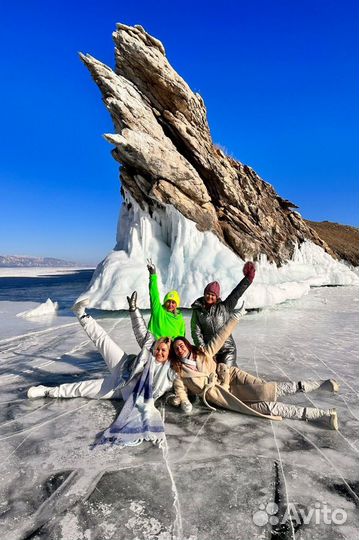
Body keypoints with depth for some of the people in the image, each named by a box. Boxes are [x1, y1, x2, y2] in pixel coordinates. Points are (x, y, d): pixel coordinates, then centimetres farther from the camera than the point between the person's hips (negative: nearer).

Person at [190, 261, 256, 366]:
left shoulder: (224, 307, 3)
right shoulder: (197, 310, 3)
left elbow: (236, 294, -6)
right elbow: (196, 332, -2)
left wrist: (248, 278, -14)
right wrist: (202, 347, -15)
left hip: (227, 349, -1)